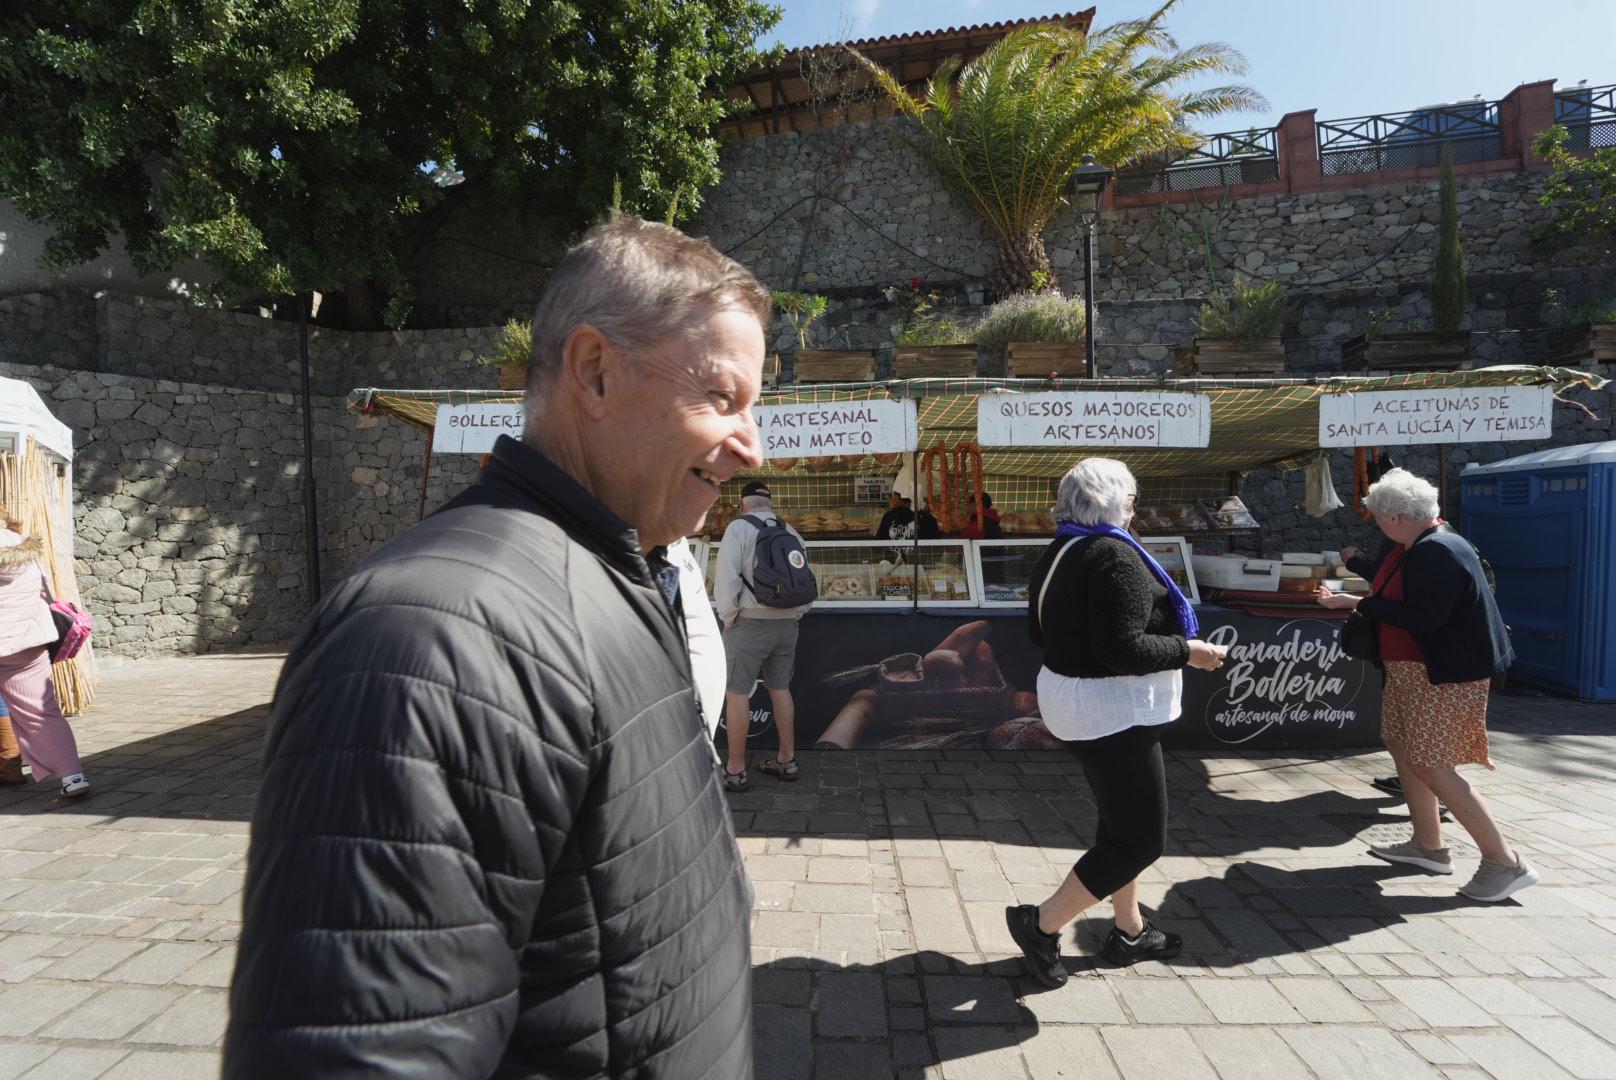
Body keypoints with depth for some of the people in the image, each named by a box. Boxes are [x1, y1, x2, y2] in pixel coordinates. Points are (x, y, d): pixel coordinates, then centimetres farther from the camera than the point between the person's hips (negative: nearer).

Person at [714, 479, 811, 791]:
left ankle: (735, 771, 5)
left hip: (751, 622, -6)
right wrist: (795, 615, 17)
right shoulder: (791, 532, 10)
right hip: (788, 622, 6)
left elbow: (727, 578, -14)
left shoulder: (739, 528, -7)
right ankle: (787, 760, 23)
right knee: (780, 688, 16)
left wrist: (727, 619, -4)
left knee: (736, 693, 1)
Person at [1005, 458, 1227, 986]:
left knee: (1120, 821, 22)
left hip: (1071, 697, 10)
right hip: (1110, 710, -10)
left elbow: (1039, 629, 15)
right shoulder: (1114, 555, -21)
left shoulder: (1058, 552, 7)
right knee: (1140, 837, 0)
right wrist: (1188, 651, -13)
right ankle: (1041, 923, 5)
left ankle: (1129, 931, 35)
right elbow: (1124, 649, -27)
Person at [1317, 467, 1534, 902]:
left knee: (1429, 766, -9)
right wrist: (1352, 562, 43)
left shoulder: (1437, 552, -24)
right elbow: (1388, 581, 27)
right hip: (1411, 670, 11)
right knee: (1402, 747, 16)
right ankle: (1428, 845, 28)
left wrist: (1359, 603, -21)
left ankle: (1505, 862, 2)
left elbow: (1421, 618, -29)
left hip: (1445, 675, -11)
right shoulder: (1407, 547, 7)